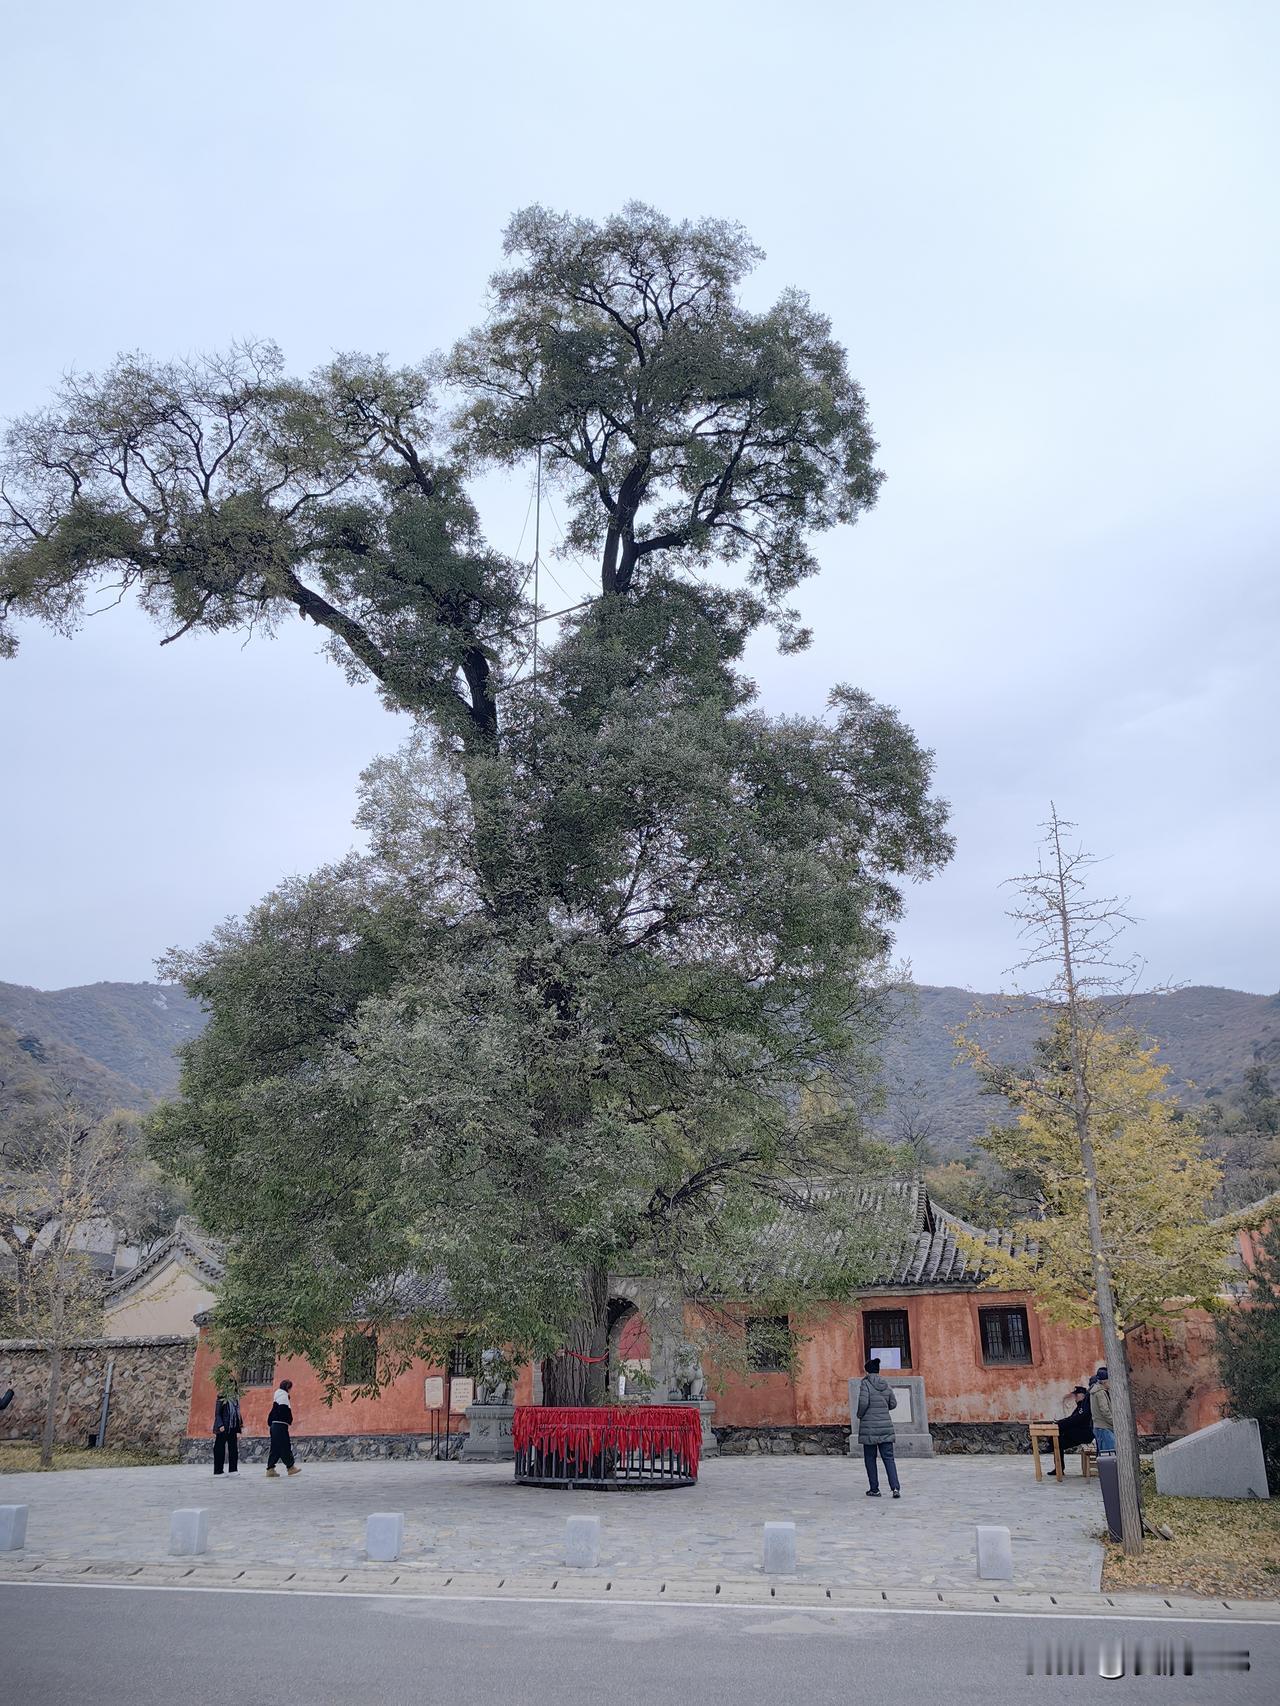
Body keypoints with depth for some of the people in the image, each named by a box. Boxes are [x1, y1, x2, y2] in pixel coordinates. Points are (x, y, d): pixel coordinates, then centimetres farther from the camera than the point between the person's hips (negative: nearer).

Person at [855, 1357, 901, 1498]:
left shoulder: (866, 1383, -9)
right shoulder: (886, 1385, 7)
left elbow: (863, 1402, -19)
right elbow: (893, 1404, 12)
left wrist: (860, 1415, -1)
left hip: (869, 1427, -4)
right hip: (886, 1425, 4)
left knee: (870, 1459, 9)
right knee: (888, 1457, 4)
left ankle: (874, 1489, 12)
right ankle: (895, 1487, -10)